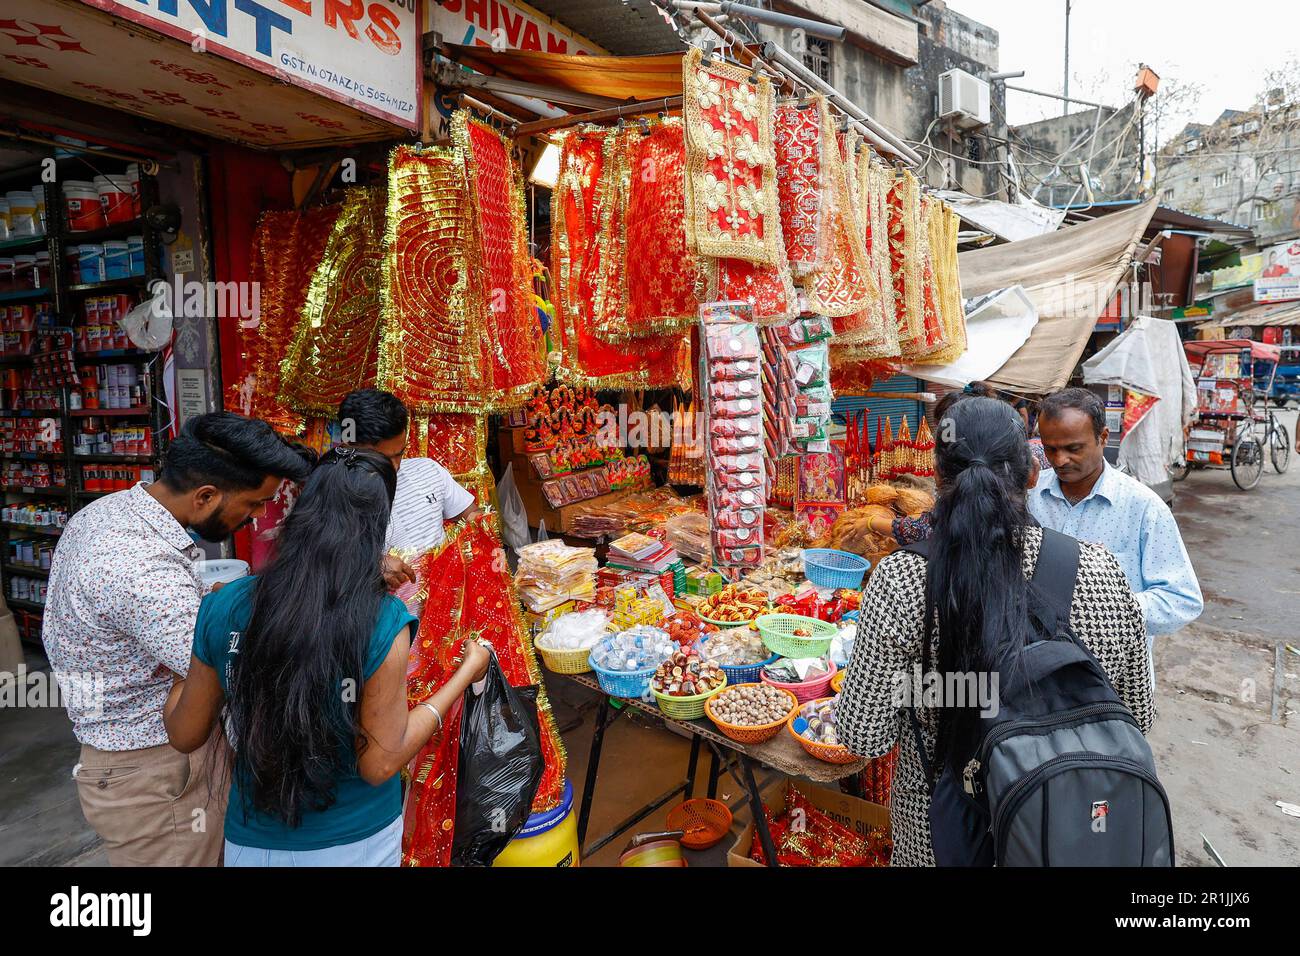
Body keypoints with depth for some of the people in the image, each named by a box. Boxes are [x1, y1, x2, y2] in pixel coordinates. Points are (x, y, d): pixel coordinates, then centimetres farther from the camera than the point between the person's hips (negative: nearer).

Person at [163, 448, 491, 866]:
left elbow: (184, 736, -1)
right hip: (356, 841, -2)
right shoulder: (383, 623, -25)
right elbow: (379, 765, -17)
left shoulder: (223, 608, -14)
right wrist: (467, 672, -11)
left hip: (253, 843, 2)